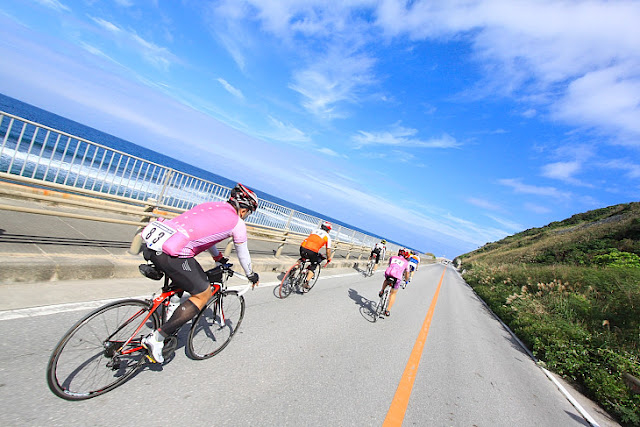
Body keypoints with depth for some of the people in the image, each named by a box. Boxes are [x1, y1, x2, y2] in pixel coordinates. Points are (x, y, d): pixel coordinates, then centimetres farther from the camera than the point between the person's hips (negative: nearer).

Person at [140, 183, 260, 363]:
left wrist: (219, 257, 51)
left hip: (151, 243, 9)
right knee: (204, 294, 9)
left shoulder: (210, 206, 22)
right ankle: (157, 338, 9)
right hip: (172, 255, -8)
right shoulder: (237, 223, 3)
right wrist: (251, 275, 35)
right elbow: (243, 254, 15)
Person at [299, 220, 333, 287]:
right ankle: (307, 282, 8)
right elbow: (328, 250, 14)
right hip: (312, 252, -4)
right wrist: (329, 258, 31)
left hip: (303, 247, 4)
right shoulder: (327, 236, 15)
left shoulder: (315, 231, 27)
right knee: (313, 267, 20)